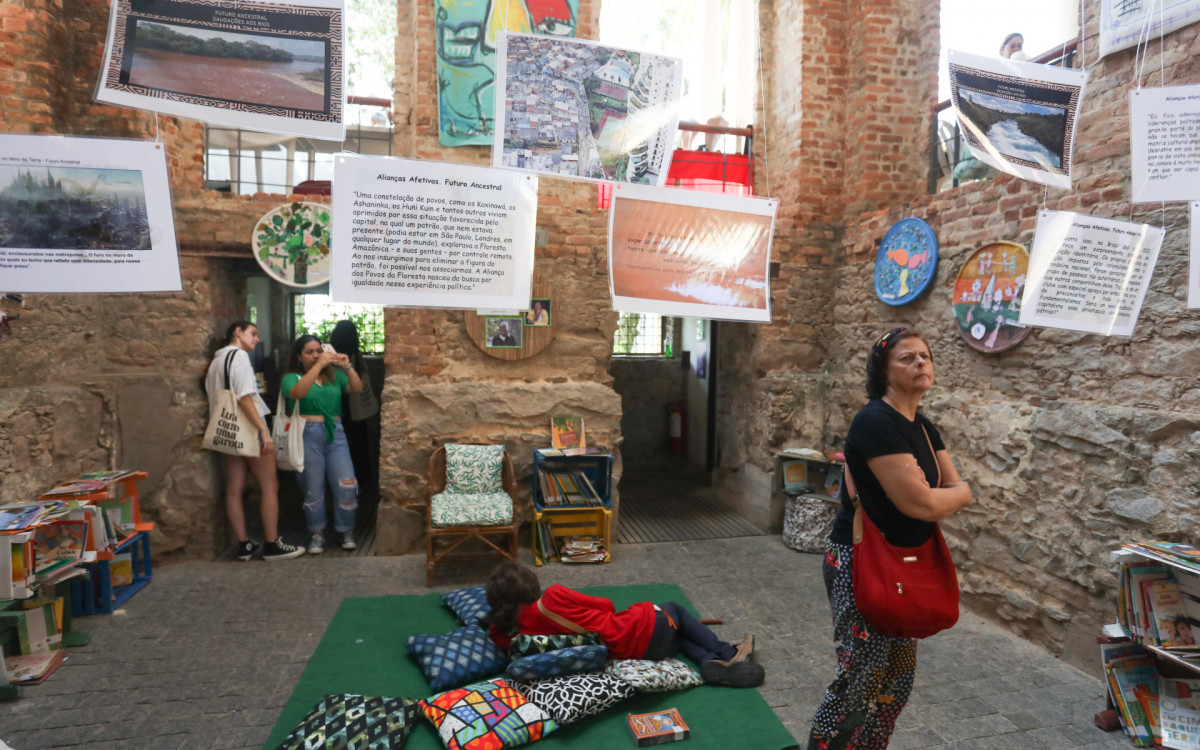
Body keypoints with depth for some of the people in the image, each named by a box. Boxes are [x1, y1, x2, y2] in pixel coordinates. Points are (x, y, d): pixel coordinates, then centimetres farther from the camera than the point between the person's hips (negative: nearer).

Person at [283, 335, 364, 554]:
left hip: (335, 433, 2)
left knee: (347, 485, -6)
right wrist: (319, 365, -21)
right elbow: (297, 392, -19)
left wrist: (347, 367, -14)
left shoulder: (334, 375, 14)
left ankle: (347, 531, 13)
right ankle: (317, 534, 23)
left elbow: (357, 389, 1)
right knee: (313, 489, 5)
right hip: (308, 435, -2)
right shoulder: (292, 377, 5)